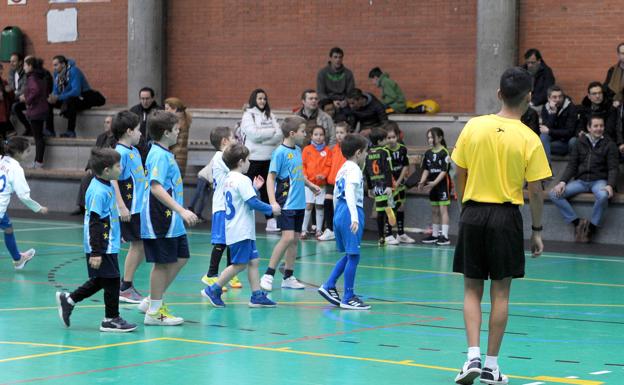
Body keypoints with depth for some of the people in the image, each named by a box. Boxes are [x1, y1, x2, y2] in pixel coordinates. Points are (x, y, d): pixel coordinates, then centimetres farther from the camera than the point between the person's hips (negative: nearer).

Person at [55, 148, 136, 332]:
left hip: (108, 246, 10)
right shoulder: (99, 191, -21)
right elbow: (94, 223, -23)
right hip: (102, 248, -10)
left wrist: (117, 235, 35)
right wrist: (96, 252, -23)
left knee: (100, 281, 18)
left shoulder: (105, 187, 10)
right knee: (112, 281, -1)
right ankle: (111, 319, 10)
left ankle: (68, 300, 26)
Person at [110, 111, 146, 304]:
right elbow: (113, 179, -23)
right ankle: (125, 288, 3)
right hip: (130, 208, -9)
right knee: (137, 245, -5)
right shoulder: (121, 152, -15)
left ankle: (126, 284, 20)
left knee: (140, 246, 12)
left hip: (140, 207, 9)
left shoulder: (134, 150, 14)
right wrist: (121, 206, -27)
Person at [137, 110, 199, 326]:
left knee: (181, 258, 14)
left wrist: (181, 213, 36)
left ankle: (152, 301, 20)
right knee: (163, 263, -2)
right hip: (161, 219, -10)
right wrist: (181, 210, -33)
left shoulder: (164, 154, 14)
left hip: (171, 220, 10)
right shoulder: (159, 155, -17)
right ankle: (154, 312, 7)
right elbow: (156, 187, -28)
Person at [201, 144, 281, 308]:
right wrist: (271, 208, -7)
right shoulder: (242, 180, -15)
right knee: (239, 264, -5)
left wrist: (254, 188, 21)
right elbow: (253, 203, -20)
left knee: (253, 261, 9)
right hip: (241, 232, -10)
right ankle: (213, 290, -2)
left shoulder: (228, 179, 14)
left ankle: (257, 295, 9)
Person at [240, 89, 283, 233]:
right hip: (253, 159, -4)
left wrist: (262, 137, -13)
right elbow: (254, 134, -15)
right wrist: (272, 132, -6)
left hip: (269, 158, 4)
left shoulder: (270, 115, 12)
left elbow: (279, 135, 0)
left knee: (267, 190, 9)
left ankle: (271, 221, 11)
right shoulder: (248, 115, -1)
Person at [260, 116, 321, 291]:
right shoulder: (280, 152, -12)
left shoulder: (298, 150, 11)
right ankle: (268, 275, -8)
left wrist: (310, 185, 21)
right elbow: (271, 178, -14)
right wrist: (272, 201, -22)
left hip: (299, 204, 8)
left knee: (295, 239, 9)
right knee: (288, 237, -16)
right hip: (286, 203, -8)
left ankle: (288, 277, 17)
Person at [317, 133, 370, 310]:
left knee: (349, 255, 19)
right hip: (351, 213, -10)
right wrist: (354, 217, -34)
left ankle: (328, 286, 16)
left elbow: (336, 194, 23)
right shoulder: (354, 170, -12)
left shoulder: (343, 169, 16)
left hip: (339, 213, 10)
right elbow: (350, 193, -25)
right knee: (353, 256, -5)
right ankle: (348, 298, -3)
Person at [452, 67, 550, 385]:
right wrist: (537, 231, 4)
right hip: (506, 216, -2)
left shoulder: (473, 126, -2)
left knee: (472, 290, 11)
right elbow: (535, 191, -6)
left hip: (473, 213, 2)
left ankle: (473, 356, -3)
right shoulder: (529, 139, -8)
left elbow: (458, 174, 3)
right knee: (500, 293, 6)